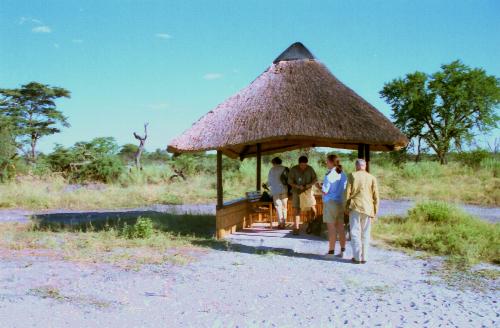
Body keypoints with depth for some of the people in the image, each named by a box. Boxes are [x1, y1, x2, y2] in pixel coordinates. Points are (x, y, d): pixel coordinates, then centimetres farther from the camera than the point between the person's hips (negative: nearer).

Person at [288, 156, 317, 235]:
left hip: (308, 191, 1)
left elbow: (315, 179, 4)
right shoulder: (293, 169, -9)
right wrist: (298, 186, -22)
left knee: (313, 207, -6)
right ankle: (296, 227, 4)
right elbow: (290, 181, -7)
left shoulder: (310, 169, -4)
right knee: (296, 209, -2)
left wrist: (310, 184, -16)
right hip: (297, 192, -1)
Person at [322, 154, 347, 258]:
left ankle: (331, 251, 3)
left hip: (330, 203, -7)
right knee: (340, 228, 10)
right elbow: (345, 190, 10)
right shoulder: (343, 175, 7)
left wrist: (319, 186, 3)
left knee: (331, 228, -1)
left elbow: (324, 191, -15)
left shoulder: (329, 175, -15)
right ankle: (342, 251, 14)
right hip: (341, 203, 7)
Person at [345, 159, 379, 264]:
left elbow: (347, 192, -3)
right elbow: (376, 196, 5)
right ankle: (364, 257, 10)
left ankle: (357, 257, -1)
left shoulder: (352, 175, 0)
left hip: (355, 207, -2)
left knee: (355, 233, 2)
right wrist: (375, 211, 12)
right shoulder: (372, 178, 5)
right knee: (365, 234, 9)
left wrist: (346, 206, 6)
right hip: (367, 208, 2)